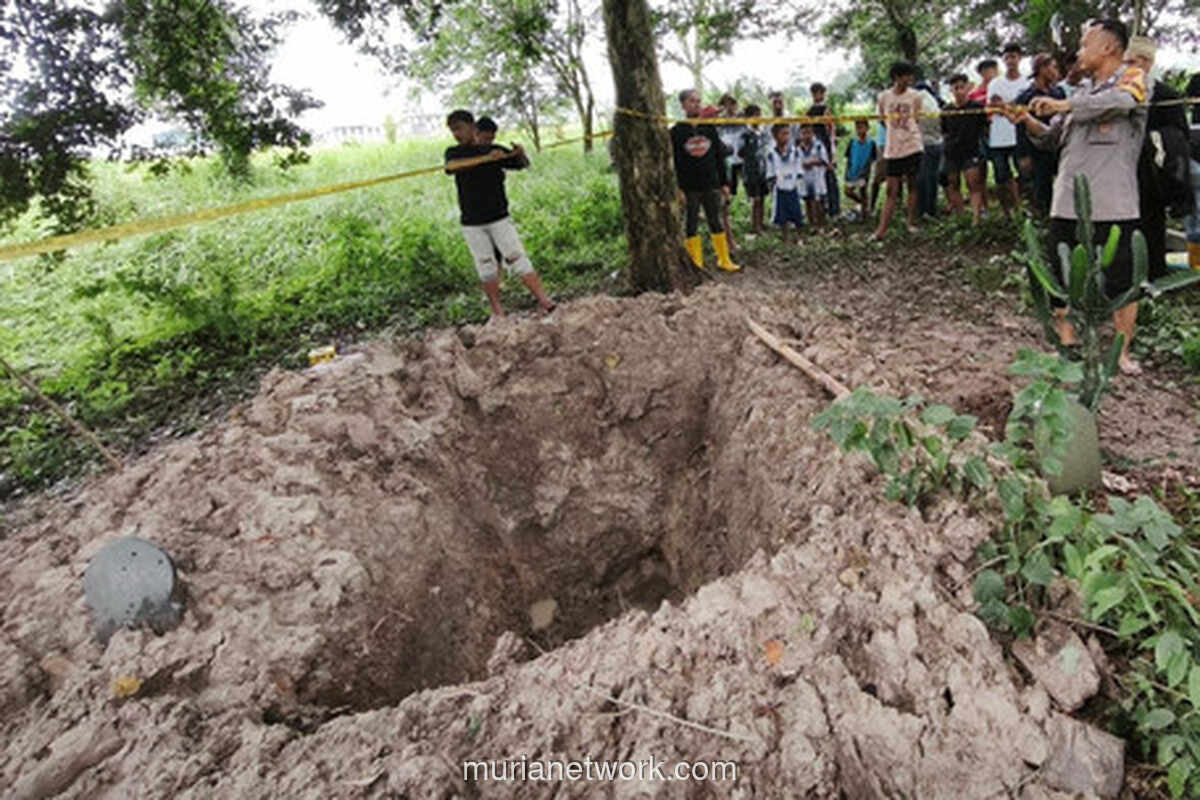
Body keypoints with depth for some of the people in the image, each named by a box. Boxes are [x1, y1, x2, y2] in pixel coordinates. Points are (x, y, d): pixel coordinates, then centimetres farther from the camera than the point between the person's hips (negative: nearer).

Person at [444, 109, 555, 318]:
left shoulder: (494, 150, 4)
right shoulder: (453, 152, 4)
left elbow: (522, 165, 4)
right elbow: (453, 166, -19)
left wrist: (521, 154, -21)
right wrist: (487, 157, -30)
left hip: (499, 217, -1)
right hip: (471, 223, 1)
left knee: (518, 260, -6)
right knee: (486, 269, 5)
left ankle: (545, 302, -10)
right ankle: (497, 312, 13)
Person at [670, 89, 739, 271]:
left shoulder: (710, 128, 8)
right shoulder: (676, 131, -1)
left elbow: (719, 157, 11)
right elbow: (672, 162, -4)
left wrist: (724, 183, 7)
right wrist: (677, 188, -11)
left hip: (711, 185, 3)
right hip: (690, 188, -3)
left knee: (716, 222, 7)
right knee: (691, 224, 4)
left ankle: (724, 260, 14)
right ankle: (697, 262, 12)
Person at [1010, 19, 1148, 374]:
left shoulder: (1133, 78, 1)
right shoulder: (1081, 92, 19)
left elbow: (1120, 101, -22)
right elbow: (1052, 138, 17)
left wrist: (1062, 105, -17)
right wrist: (1028, 121, 0)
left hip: (1113, 206, -6)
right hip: (1067, 204, 6)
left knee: (1121, 283, 1)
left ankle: (1122, 352, 14)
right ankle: (1068, 347, 20)